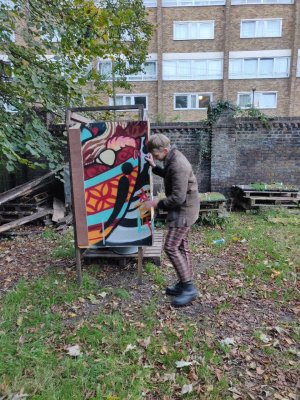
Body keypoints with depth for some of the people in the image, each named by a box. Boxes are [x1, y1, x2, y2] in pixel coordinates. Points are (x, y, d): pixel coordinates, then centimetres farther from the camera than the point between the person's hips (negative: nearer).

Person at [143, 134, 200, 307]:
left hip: (184, 210, -10)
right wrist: (154, 166, 11)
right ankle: (185, 284, 26)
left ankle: (189, 288, 1)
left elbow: (177, 198, -28)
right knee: (181, 246, 14)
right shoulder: (173, 159, 6)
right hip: (183, 209, 10)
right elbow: (169, 176, 25)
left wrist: (156, 203, -17)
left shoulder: (178, 166, -26)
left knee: (171, 247, -9)